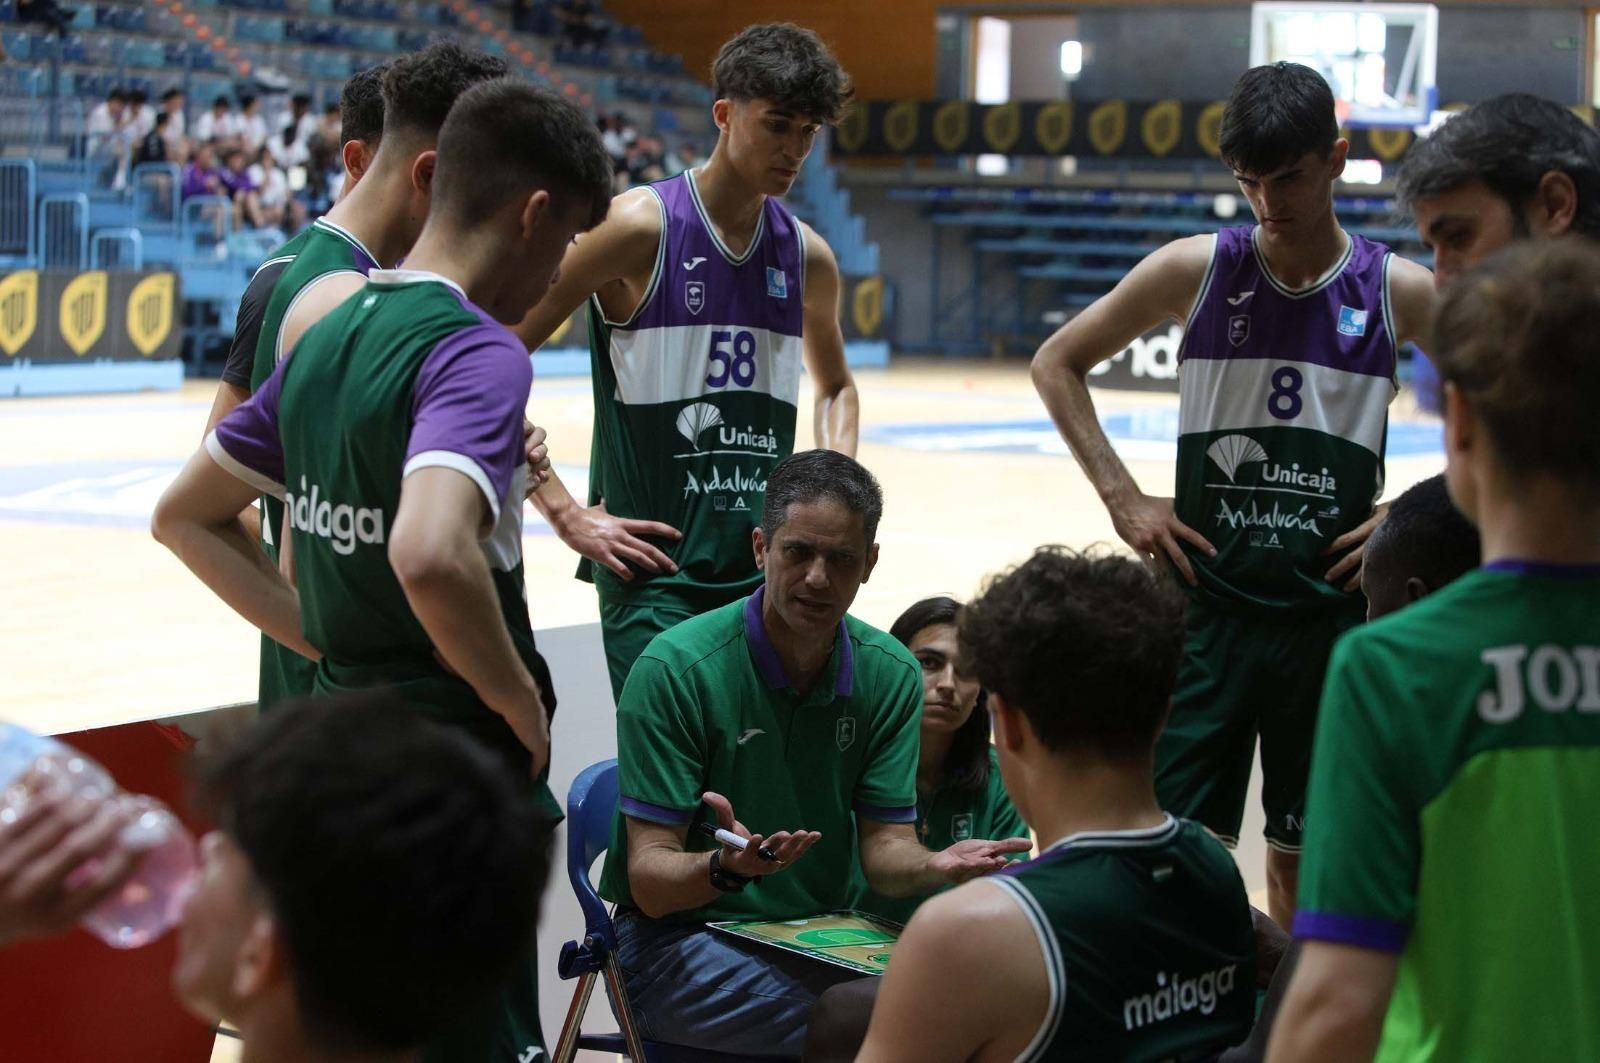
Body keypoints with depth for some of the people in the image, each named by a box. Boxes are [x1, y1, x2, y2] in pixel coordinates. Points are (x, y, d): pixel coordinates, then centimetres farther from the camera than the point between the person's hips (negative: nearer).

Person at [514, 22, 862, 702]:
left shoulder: (807, 255, 8)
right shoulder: (641, 227, -9)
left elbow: (835, 385, 27)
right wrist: (565, 513, -12)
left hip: (768, 565, 6)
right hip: (652, 564, -5)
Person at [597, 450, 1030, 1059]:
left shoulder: (891, 675, 1)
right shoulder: (675, 669, -15)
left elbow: (883, 847, 1)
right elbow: (649, 879, -15)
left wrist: (934, 867, -23)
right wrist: (728, 867, -37)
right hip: (679, 936, -4)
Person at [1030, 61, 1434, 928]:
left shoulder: (1400, 293, -3)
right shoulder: (1196, 270, -4)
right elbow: (1057, 363, 7)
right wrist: (1122, 498, -2)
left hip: (1333, 612, 1)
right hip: (1207, 602, 0)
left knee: (1303, 853, 12)